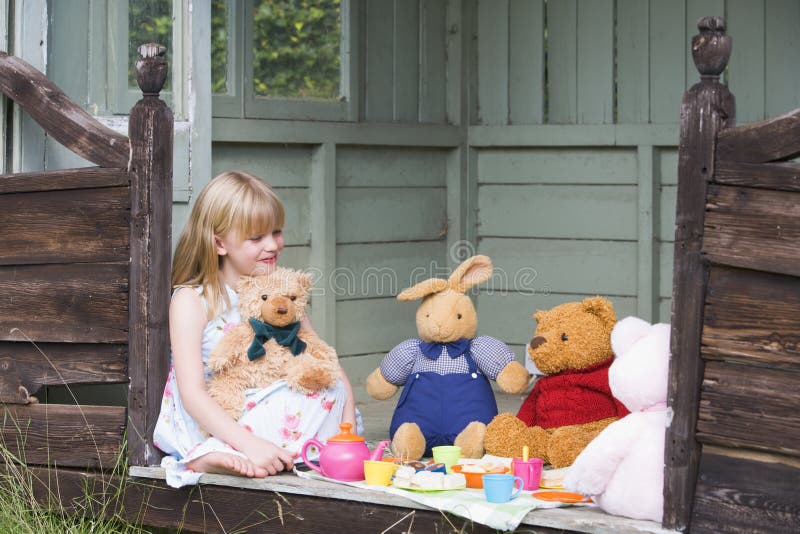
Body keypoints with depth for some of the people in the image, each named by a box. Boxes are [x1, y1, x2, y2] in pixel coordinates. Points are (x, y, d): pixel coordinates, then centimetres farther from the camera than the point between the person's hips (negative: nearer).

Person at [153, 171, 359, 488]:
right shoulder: (192, 301, -9)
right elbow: (192, 394, -18)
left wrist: (347, 417, -12)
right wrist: (251, 445, -32)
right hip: (208, 424, -7)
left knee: (331, 387, -22)